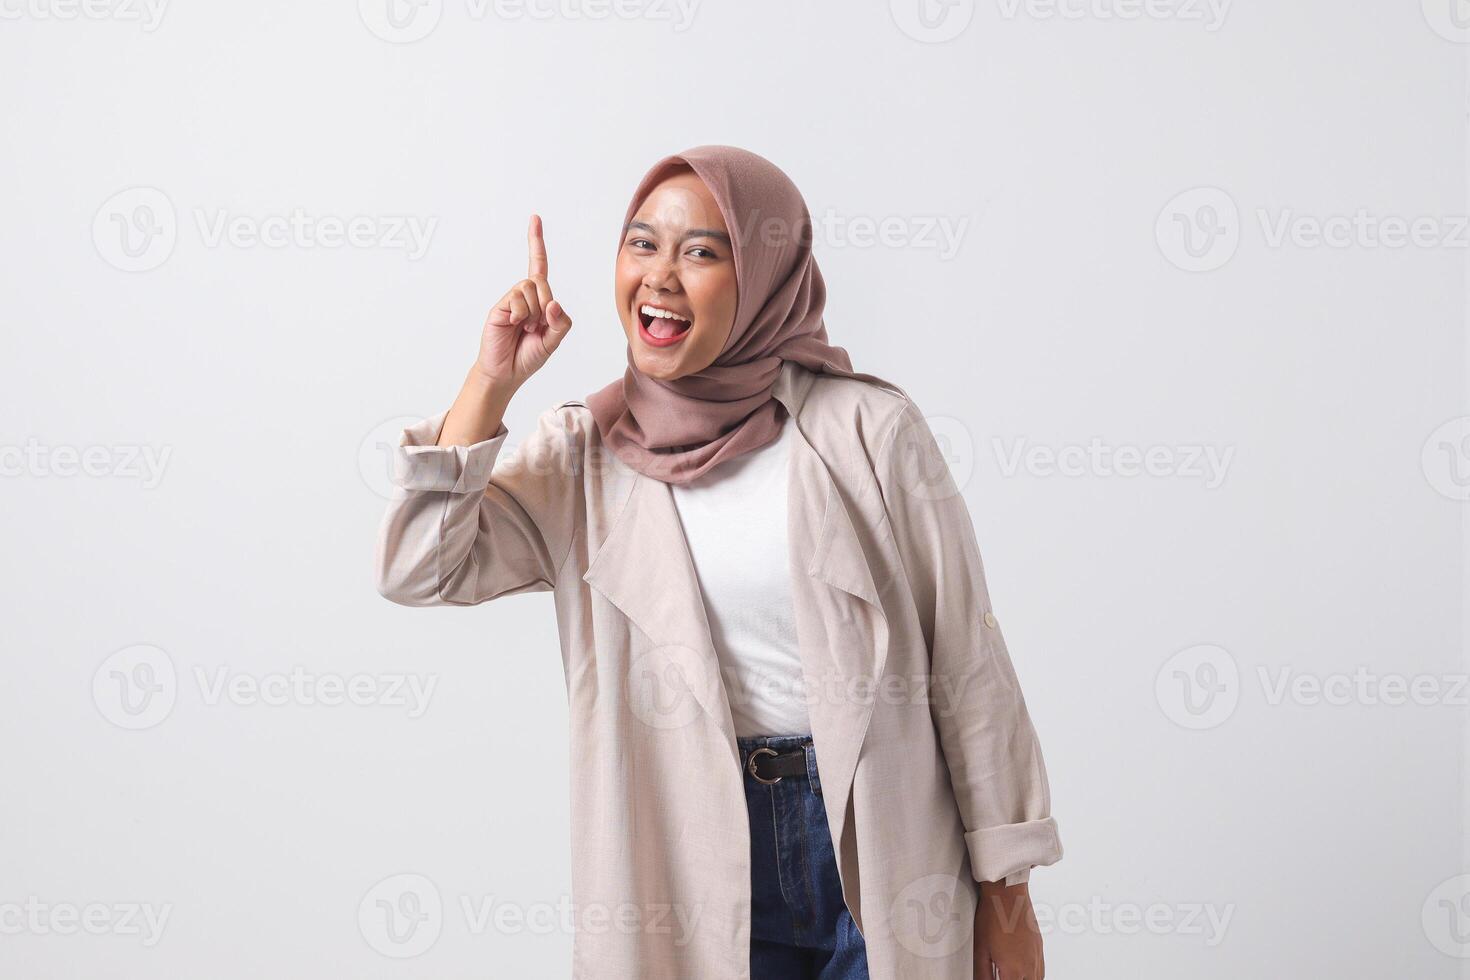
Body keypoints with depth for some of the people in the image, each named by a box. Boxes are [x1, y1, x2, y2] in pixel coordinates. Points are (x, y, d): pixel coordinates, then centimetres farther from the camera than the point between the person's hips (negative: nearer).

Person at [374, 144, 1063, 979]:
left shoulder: (869, 429, -9)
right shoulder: (583, 453, 0)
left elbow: (967, 665, -5)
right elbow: (418, 571, -9)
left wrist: (1006, 889, -3)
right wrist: (494, 381, -13)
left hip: (880, 843, -1)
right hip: (703, 858, 2)